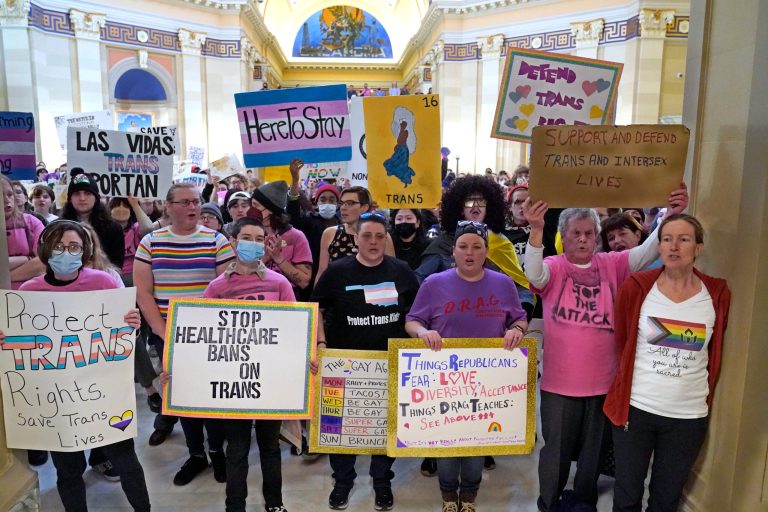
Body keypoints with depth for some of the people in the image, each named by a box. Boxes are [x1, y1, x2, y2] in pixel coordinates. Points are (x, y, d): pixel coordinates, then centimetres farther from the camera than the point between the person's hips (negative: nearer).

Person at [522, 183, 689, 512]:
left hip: (602, 380, 3)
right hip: (559, 381, -2)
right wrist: (536, 229, -45)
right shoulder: (554, 267, -7)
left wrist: (672, 215, -25)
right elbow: (533, 272, -28)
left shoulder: (612, 265, 1)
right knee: (556, 449, 13)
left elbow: (648, 251, -9)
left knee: (594, 449, 20)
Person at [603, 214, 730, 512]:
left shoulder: (718, 295, -4)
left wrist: (706, 397, 11)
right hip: (635, 409, -1)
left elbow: (715, 357, 8)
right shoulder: (636, 287, -8)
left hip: (689, 416, 1)